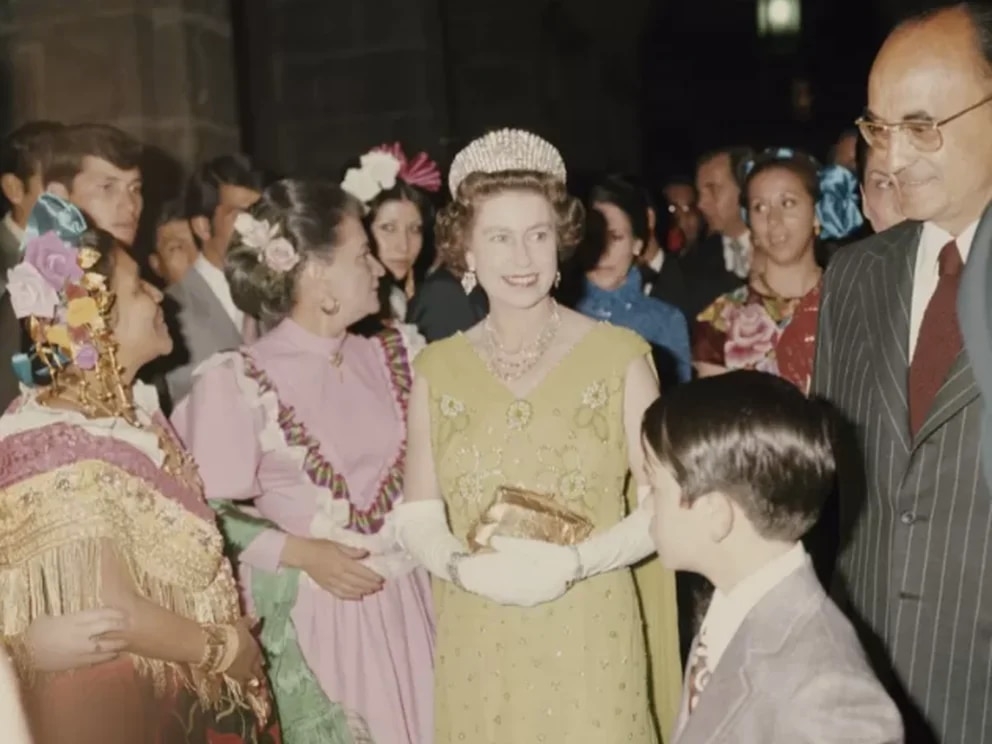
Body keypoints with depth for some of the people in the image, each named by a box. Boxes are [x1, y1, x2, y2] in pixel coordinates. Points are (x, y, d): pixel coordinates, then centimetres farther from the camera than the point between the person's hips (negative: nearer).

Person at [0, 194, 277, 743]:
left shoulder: (131, 405, 0)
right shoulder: (62, 452, -27)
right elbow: (115, 613, -25)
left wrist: (232, 629, 0)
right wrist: (226, 649, -12)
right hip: (121, 699, -8)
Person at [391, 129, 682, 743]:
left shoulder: (620, 355, -6)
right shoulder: (437, 369, 2)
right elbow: (416, 515, 2)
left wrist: (572, 563, -19)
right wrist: (465, 568, -17)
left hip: (591, 640, -2)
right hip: (476, 647, 2)